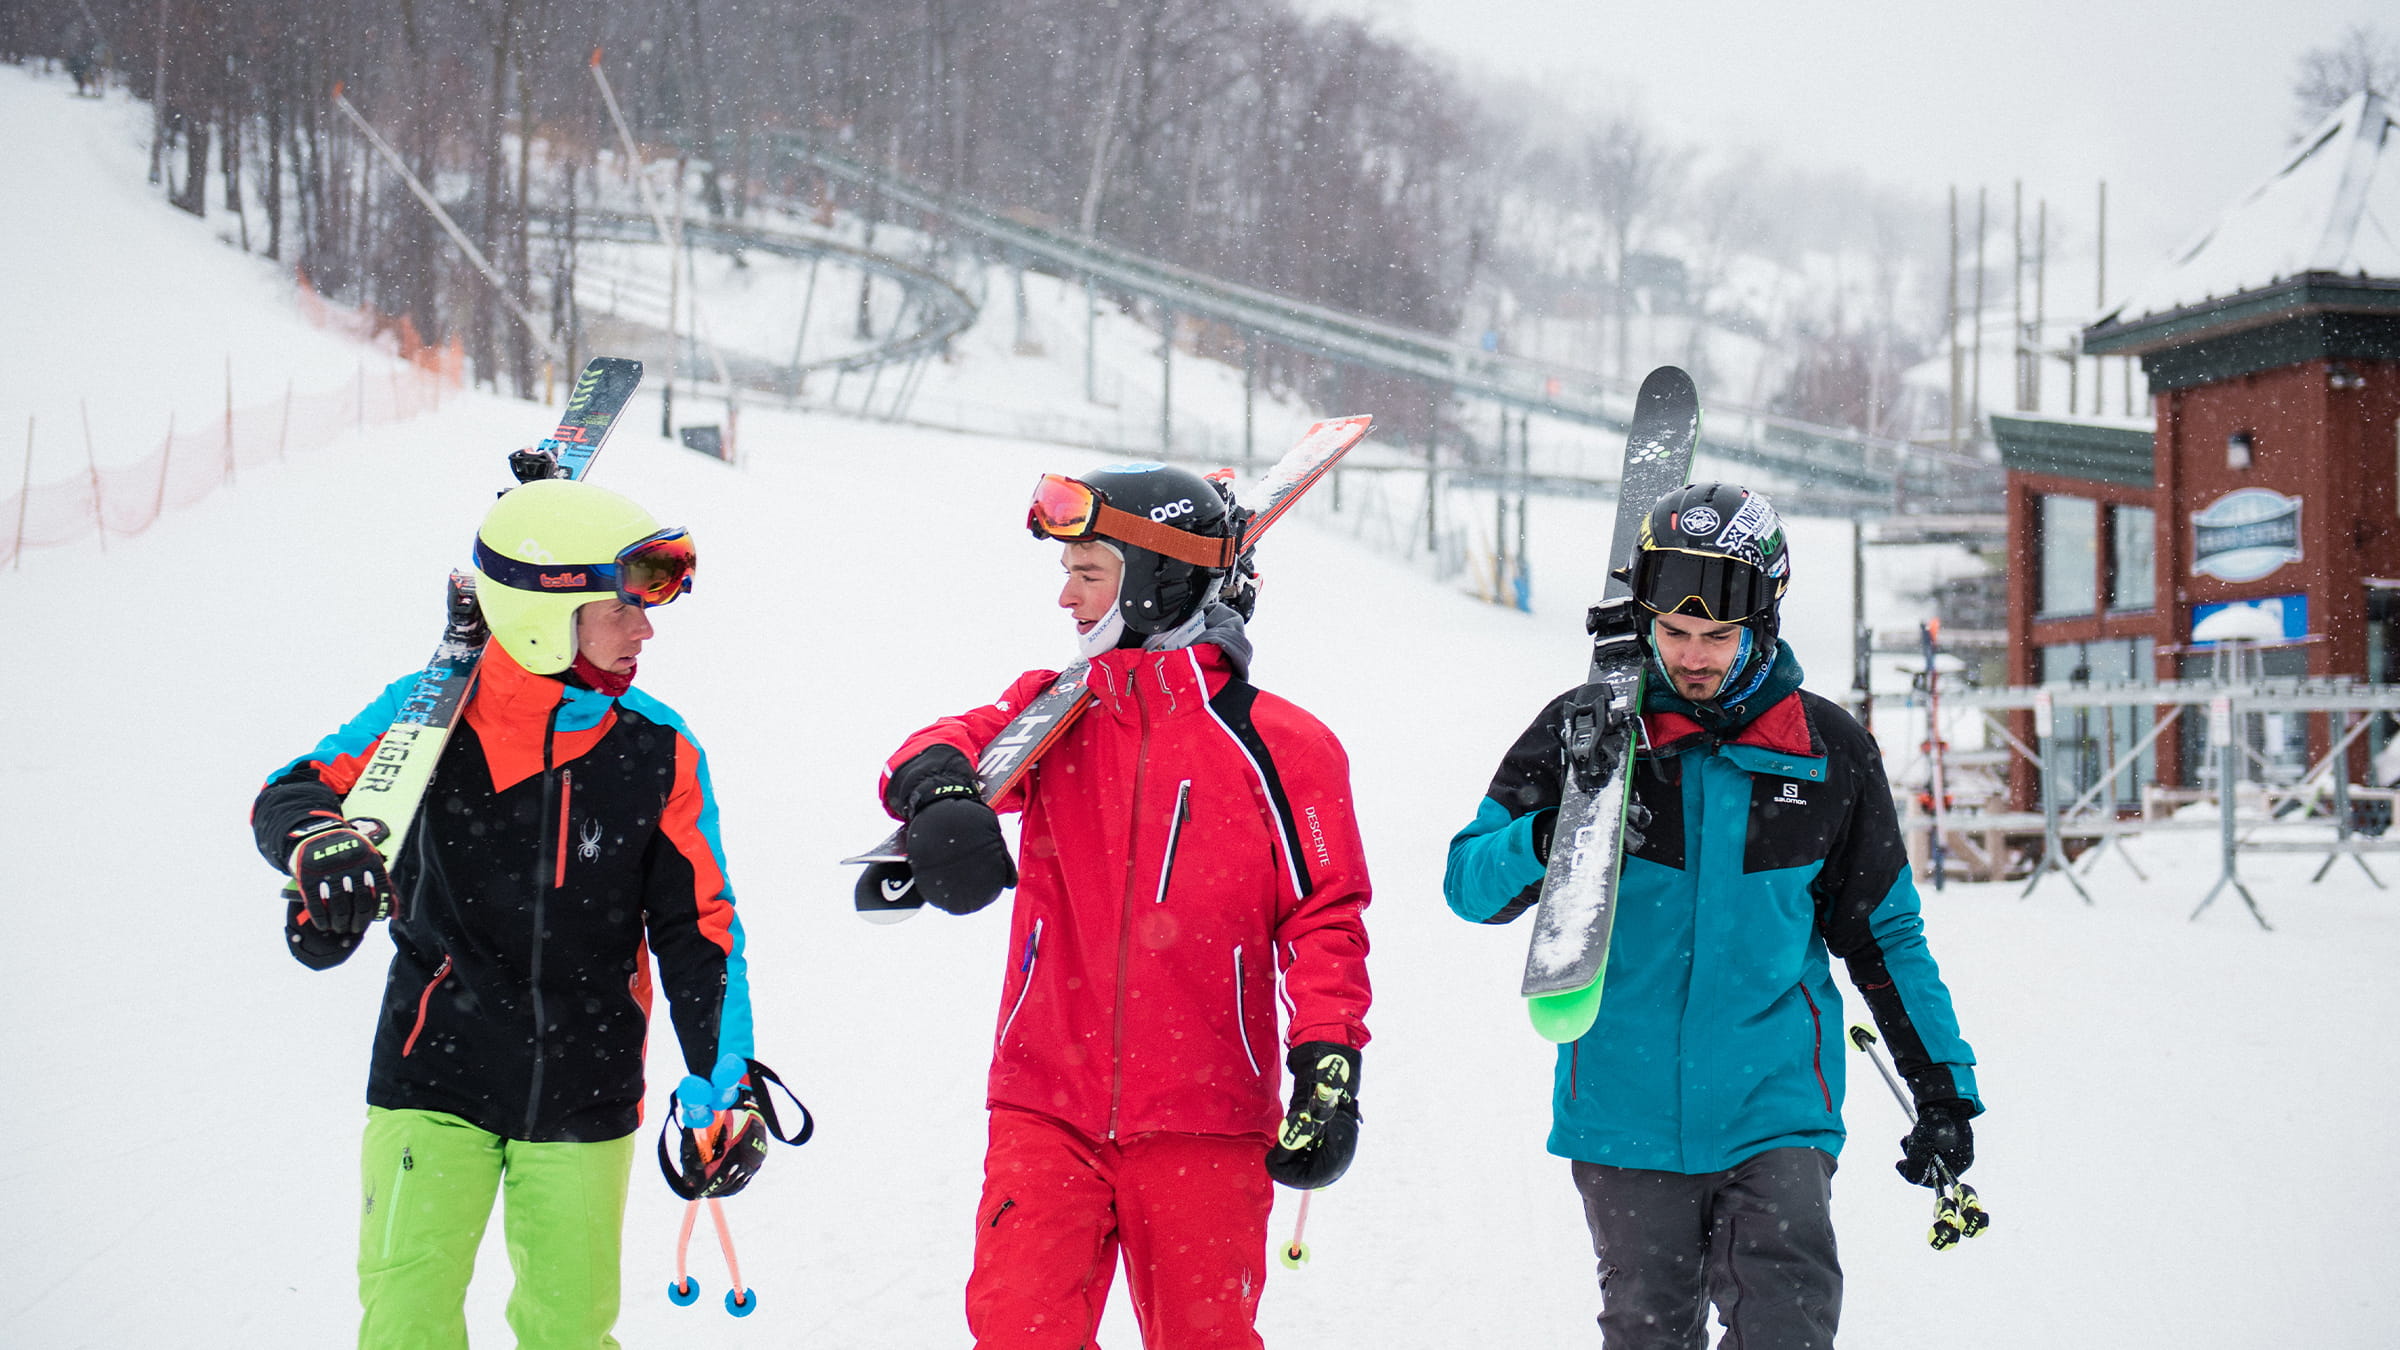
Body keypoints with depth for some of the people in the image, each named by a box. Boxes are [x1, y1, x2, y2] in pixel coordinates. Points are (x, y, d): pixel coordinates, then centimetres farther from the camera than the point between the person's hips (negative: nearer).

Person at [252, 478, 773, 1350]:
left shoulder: (659, 756, -2)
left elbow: (699, 932, 5)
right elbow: (290, 796, -2)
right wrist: (320, 842, -26)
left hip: (582, 1098, 2)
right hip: (437, 1073, -2)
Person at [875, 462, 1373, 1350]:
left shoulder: (1278, 746, 0)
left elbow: (1324, 918, 0)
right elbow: (965, 741, -9)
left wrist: (1329, 1066, -9)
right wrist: (941, 788, -33)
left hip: (1202, 1123, -2)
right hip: (1046, 1110, 2)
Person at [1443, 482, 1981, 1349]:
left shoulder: (1830, 752, 3)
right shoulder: (1589, 729, 0)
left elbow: (1883, 932, 13)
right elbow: (1470, 883, 0)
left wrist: (1944, 1083, 12)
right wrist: (1552, 838, -21)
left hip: (1775, 1107, 0)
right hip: (1627, 1111, 0)